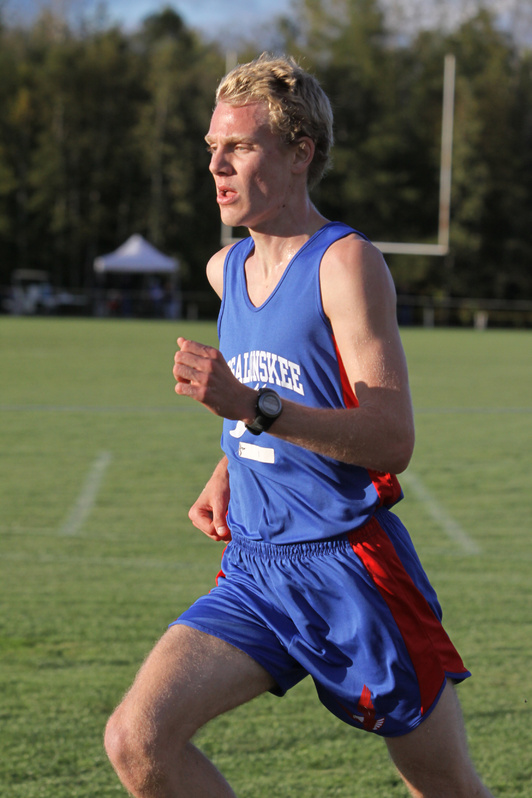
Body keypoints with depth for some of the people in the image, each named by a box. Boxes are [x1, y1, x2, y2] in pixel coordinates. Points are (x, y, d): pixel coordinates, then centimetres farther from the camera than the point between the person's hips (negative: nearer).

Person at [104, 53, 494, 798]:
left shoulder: (347, 262, -12)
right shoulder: (226, 270, 10)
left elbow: (393, 440, -21)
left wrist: (253, 408, -31)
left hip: (351, 568, -6)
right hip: (253, 570, 6)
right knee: (138, 738, -15)